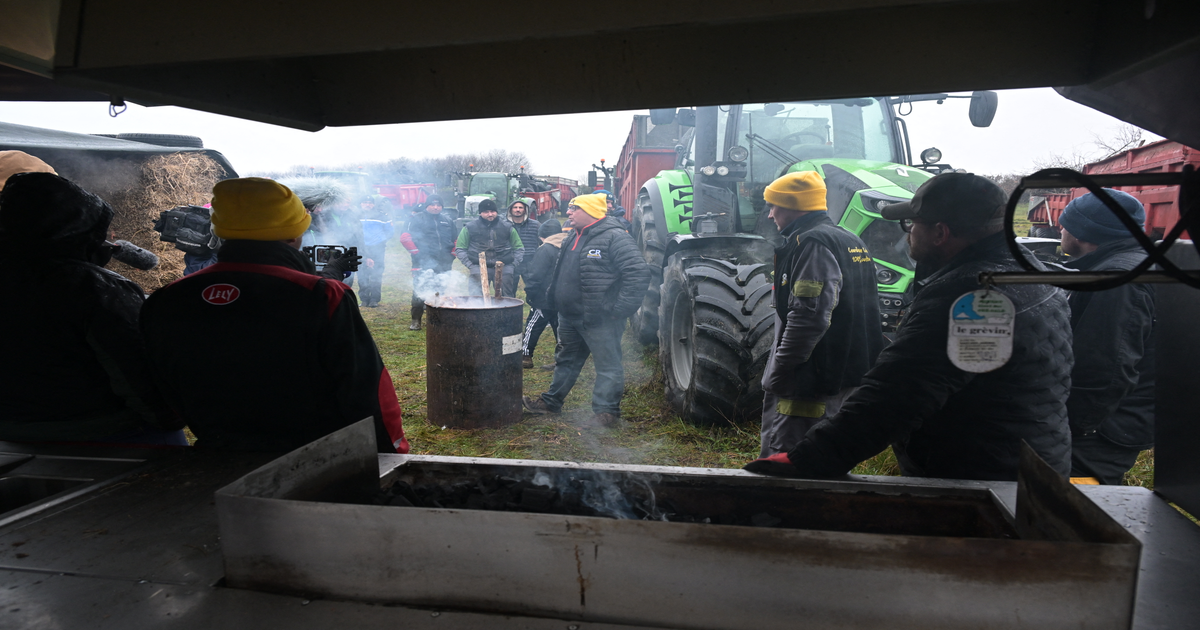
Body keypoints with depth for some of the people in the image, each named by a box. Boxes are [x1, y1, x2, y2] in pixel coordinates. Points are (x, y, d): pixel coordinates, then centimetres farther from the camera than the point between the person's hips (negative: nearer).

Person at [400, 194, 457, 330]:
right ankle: (416, 320, 0)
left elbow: (455, 240, 26)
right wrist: (416, 252, -10)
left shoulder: (447, 221, 16)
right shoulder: (417, 219, 2)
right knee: (419, 292, -7)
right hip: (423, 263, -4)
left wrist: (452, 254, 12)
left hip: (443, 264, 4)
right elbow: (405, 238, -5)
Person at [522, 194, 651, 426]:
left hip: (600, 320, -9)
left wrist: (620, 309, -23)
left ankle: (606, 410, 10)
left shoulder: (614, 238, -16)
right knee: (566, 362, 21)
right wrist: (552, 295, 19)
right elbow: (561, 272, 29)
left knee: (608, 366, 1)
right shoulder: (573, 238, 13)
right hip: (569, 317, 9)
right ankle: (551, 401, 34)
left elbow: (639, 273, -22)